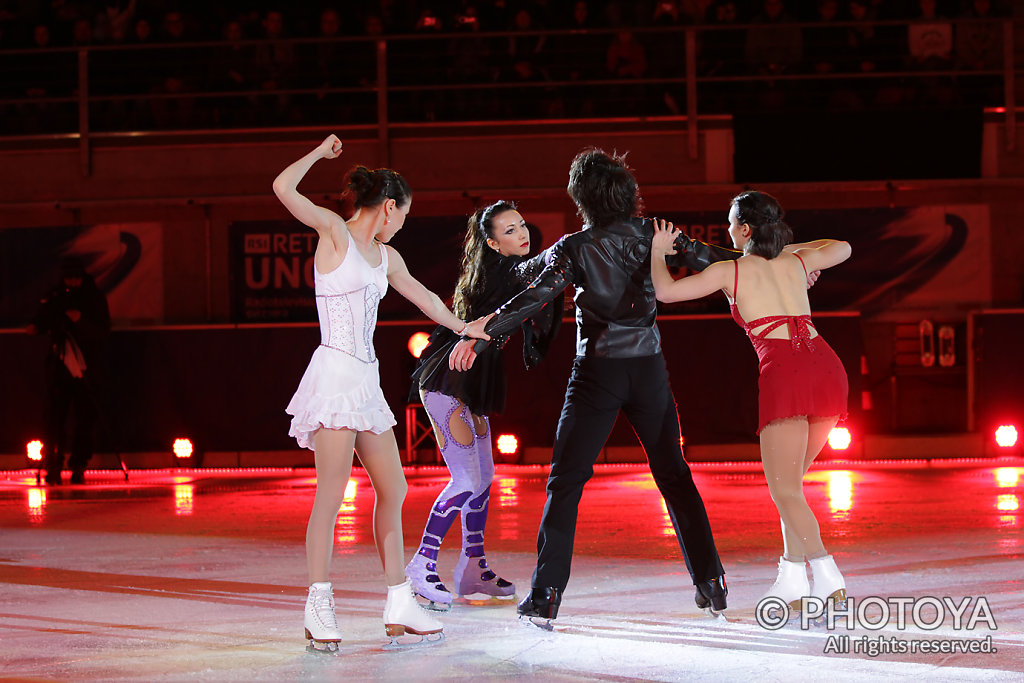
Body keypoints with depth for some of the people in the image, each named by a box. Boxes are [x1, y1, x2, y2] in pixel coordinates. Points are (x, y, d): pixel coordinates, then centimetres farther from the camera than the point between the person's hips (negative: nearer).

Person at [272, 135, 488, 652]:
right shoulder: (334, 231, -4)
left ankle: (399, 607, 13)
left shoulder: (386, 256, 18)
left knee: (393, 488, 8)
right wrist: (319, 152, -3)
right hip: (336, 372, -9)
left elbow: (421, 295, 33)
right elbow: (283, 188, -17)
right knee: (332, 493, -11)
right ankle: (319, 612, -9)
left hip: (366, 378, 9)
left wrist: (462, 328, 44)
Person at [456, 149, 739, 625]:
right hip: (649, 368, 3)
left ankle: (545, 596, -8)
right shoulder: (651, 234, 3)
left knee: (565, 481, -1)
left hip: (598, 371, -3)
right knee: (672, 472, 16)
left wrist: (482, 331, -14)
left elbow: (536, 296, -15)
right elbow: (708, 259, 7)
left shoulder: (575, 247, -4)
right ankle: (709, 579, 15)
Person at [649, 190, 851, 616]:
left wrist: (658, 251, 24)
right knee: (788, 479, 17)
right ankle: (790, 576, 14)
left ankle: (828, 577, -15)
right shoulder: (796, 261, 21)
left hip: (785, 373, -6)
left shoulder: (731, 271, 7)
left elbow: (664, 291, 8)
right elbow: (843, 248, 40)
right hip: (828, 369, 6)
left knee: (784, 490, -2)